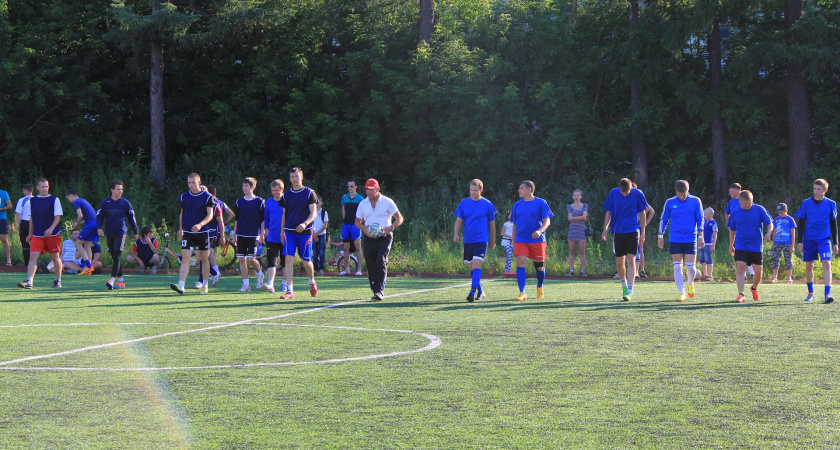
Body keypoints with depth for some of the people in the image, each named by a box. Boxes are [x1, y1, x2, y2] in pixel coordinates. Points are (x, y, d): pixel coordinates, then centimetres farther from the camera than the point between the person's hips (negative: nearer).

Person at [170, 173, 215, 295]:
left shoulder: (207, 197, -3)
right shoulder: (184, 197, 7)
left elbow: (210, 215, -9)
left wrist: (200, 224, -25)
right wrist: (180, 229, 15)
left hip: (202, 232, -1)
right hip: (187, 233, 1)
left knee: (204, 259, 8)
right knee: (185, 258, -12)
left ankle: (205, 286, 22)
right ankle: (181, 286, -22)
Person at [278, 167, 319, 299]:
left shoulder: (309, 193, 1)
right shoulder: (286, 195, 11)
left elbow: (313, 213, -6)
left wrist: (305, 224, -24)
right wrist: (282, 231, 12)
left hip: (305, 232, -2)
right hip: (289, 231, 2)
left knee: (306, 261, 3)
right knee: (288, 258, -12)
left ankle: (312, 283, 32)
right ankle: (289, 290, -13)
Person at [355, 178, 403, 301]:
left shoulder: (387, 202, -2)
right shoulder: (363, 204, 9)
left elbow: (400, 218, 2)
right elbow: (357, 221, 17)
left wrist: (390, 228, -16)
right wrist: (364, 228, -6)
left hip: (384, 237, -4)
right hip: (369, 238, 4)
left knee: (381, 263, -19)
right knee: (370, 266, 2)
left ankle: (379, 292, -24)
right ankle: (375, 291, 15)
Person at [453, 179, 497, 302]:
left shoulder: (487, 204, 0)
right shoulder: (464, 203, 7)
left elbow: (492, 224, 8)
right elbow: (458, 220, 10)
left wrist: (493, 241, 11)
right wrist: (456, 233, -7)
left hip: (481, 240, -4)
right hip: (467, 240, 4)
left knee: (476, 265, -18)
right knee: (472, 267, 10)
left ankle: (472, 292, -23)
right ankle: (480, 291, 23)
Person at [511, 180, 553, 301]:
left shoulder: (540, 203, -1)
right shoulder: (517, 205, 10)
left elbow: (547, 221, -6)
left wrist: (539, 231, -25)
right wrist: (514, 243, 14)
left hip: (537, 240, -2)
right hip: (521, 240, 2)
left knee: (539, 266, 8)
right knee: (520, 263, -15)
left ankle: (540, 287, 36)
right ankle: (522, 293, -17)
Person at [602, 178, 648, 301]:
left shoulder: (638, 194, -5)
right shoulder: (613, 193, -2)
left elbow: (642, 213, 5)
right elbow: (608, 212, 8)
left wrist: (642, 233, 6)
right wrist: (605, 229, 0)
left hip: (633, 232, -2)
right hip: (618, 231, 2)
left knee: (631, 260, -10)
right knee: (619, 262, 6)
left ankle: (629, 291, -12)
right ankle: (624, 284, 31)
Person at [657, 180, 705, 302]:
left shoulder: (695, 201, 2)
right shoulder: (670, 203, 4)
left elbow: (700, 220, 5)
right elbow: (664, 220, 13)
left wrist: (700, 237, 0)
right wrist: (660, 235, 8)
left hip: (691, 239, -1)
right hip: (674, 240, 1)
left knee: (690, 266, -4)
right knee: (677, 266, -3)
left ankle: (690, 283, 28)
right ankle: (681, 293, 3)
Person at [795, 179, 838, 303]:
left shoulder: (830, 204, 4)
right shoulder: (806, 203, 3)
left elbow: (833, 224, 10)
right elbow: (801, 223, 7)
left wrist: (835, 243, 10)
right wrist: (799, 241, 0)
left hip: (825, 240, -1)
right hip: (809, 240, 1)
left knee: (827, 264, -14)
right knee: (809, 265, 7)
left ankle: (828, 294, -19)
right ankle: (810, 292, 24)